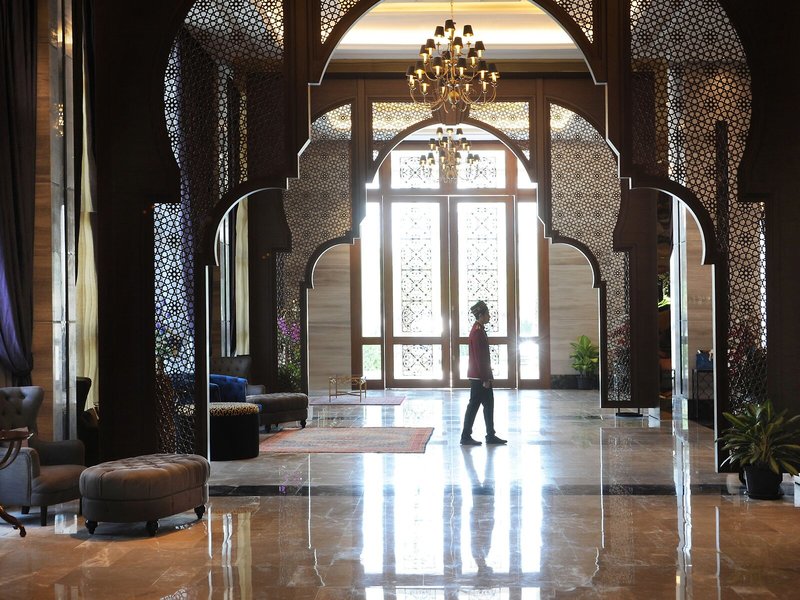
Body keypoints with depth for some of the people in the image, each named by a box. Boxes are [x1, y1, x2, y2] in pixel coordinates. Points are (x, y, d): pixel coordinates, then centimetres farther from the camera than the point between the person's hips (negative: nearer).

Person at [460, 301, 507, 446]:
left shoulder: (479, 330, 13)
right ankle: (466, 437, 3)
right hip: (479, 377, -10)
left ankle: (490, 436, 16)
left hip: (480, 376, 10)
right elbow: (479, 357, -21)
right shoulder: (477, 332, -18)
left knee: (488, 404, 11)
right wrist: (485, 379, -19)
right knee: (474, 405, -3)